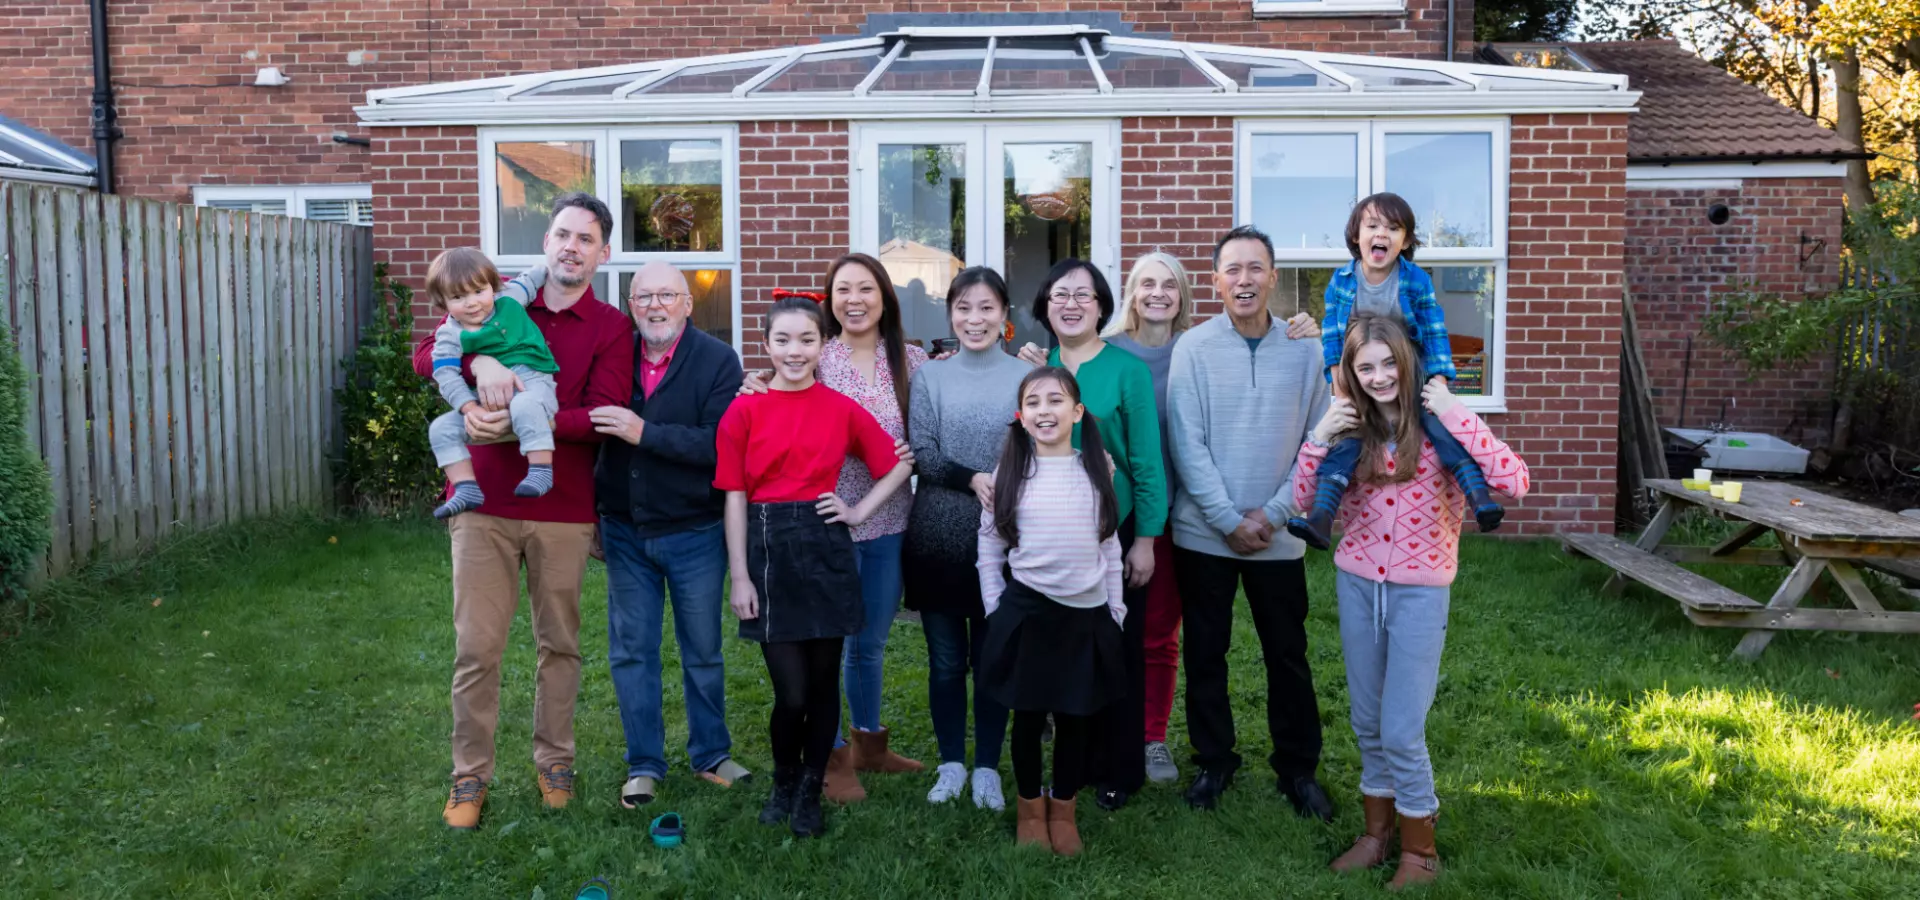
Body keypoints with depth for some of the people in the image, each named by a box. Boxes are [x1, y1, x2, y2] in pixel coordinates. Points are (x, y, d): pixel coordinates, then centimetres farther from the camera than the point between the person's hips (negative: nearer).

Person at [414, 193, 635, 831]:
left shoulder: (611, 328, 1)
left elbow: (602, 415, -12)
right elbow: (424, 356, 1)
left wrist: (520, 422, -24)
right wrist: (477, 359, -20)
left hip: (563, 508, -1)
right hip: (484, 502, 1)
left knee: (560, 642, 11)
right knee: (476, 646, 2)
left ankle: (554, 761, 27)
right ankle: (470, 776, 15)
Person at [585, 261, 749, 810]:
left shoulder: (717, 361, -9)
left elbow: (718, 444, -21)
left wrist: (644, 433, -25)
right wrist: (594, 514, 7)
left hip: (695, 532, -3)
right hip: (625, 532, 3)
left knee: (703, 651, 10)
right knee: (631, 651, 8)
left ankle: (711, 755, 27)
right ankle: (644, 764, 21)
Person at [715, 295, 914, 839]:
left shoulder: (842, 410, 3)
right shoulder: (744, 411, 0)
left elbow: (899, 465, 12)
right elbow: (734, 497, 0)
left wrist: (861, 511, 1)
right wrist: (740, 576, -3)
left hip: (826, 548, 2)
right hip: (768, 548, -1)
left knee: (824, 680, 8)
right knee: (790, 690, -4)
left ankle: (810, 793, 27)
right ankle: (784, 780, 25)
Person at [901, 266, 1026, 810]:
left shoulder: (1025, 377, 2)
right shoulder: (930, 377, 5)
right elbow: (922, 455, -2)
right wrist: (974, 479, -17)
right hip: (938, 536, 1)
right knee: (946, 659, 8)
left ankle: (987, 769, 21)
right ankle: (951, 764, 23)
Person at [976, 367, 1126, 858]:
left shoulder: (1098, 470, 1)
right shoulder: (1009, 473, -2)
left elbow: (1110, 547, 7)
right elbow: (989, 550, 3)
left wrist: (1116, 610, 6)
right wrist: (996, 612, 1)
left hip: (1087, 615, 1)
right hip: (1026, 612, -1)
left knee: (1074, 718, 10)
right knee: (1028, 716, 9)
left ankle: (1062, 809, 28)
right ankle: (1029, 806, 28)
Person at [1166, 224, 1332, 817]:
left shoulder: (1305, 351, 0)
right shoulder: (1193, 348, -5)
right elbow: (1187, 445, -9)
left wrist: (1271, 513, -9)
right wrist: (1231, 521, -12)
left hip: (1278, 536, 1)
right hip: (1204, 534, -1)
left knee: (1288, 656, 10)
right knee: (1204, 655, 10)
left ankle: (1297, 768, 27)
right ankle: (1213, 763, 27)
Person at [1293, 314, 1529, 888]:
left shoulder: (1437, 423, -11)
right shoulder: (1352, 425, 1)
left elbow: (1514, 484, -23)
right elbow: (1303, 501, -2)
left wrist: (1455, 416, -25)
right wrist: (1321, 436, -15)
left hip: (1419, 590, -4)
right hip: (1356, 584, 4)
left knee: (1402, 731, -2)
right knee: (1367, 722, 15)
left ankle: (1419, 850, 18)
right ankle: (1376, 831, 33)